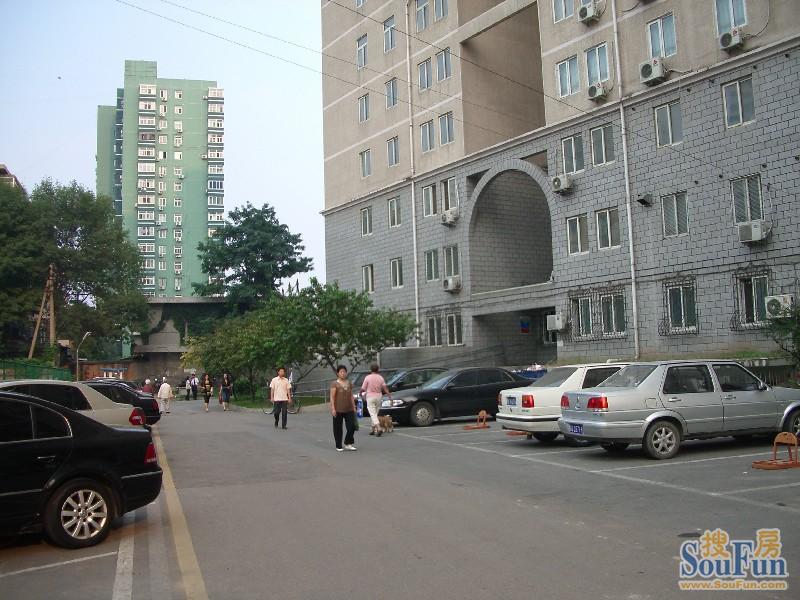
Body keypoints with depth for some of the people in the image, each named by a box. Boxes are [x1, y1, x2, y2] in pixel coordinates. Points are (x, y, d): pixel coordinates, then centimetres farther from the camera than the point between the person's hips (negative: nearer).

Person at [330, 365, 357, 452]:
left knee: (352, 426, -4)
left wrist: (354, 407, 11)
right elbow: (332, 397, -9)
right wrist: (333, 408, -15)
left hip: (349, 409, 4)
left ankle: (348, 444, 12)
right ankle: (339, 446, 14)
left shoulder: (349, 383, 12)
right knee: (338, 428, 4)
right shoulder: (335, 384, -4)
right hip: (338, 410, -4)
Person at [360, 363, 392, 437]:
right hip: (378, 396, 4)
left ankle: (379, 428, -23)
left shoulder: (368, 377, -7)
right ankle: (373, 430, 20)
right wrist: (389, 394, -10)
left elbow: (363, 388, -4)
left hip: (370, 396, -4)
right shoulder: (380, 377, 2)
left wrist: (361, 393, 16)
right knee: (375, 413, 15)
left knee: (373, 414, -6)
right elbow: (384, 387, -9)